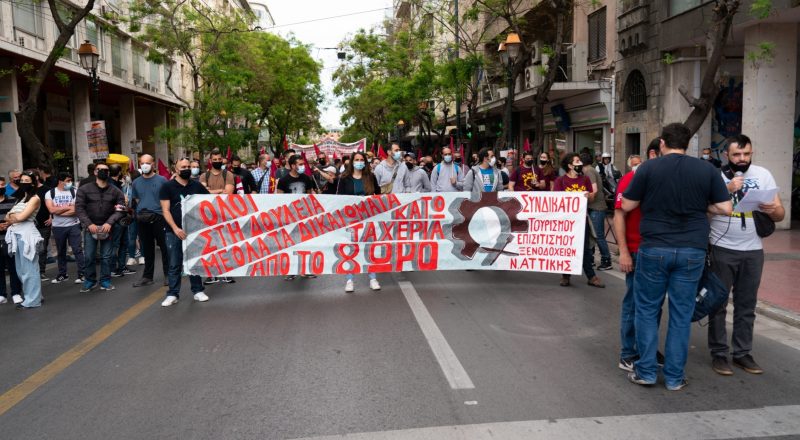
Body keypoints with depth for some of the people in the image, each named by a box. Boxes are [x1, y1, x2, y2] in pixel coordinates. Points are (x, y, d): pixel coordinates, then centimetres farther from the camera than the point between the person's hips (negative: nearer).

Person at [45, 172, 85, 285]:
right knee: (61, 252, 13)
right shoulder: (50, 193, 0)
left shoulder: (74, 192, -3)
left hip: (73, 225, -2)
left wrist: (58, 211, -10)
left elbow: (76, 210, -13)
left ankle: (81, 274, 0)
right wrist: (68, 206, -9)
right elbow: (51, 210, -13)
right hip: (58, 227, 2)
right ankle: (62, 274, 24)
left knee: (77, 250, -4)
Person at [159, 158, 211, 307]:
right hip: (174, 232, -2)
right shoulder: (167, 186, -1)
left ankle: (197, 291, 17)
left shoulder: (197, 185, 7)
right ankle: (172, 294, 9)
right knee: (174, 265, 3)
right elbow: (165, 210, -6)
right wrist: (175, 228, -16)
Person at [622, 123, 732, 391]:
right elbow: (725, 208, 0)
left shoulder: (648, 168, -4)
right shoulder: (708, 170, 1)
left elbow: (627, 206, 0)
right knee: (681, 314, 9)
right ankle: (674, 377, 16)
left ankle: (646, 371, 15)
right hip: (692, 251, 2)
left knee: (647, 310, 12)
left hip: (654, 249, -1)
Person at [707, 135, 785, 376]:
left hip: (753, 251, 3)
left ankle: (742, 353, 22)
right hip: (722, 250, -3)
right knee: (718, 303, 3)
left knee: (747, 305, 11)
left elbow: (780, 213, 3)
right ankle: (719, 353, 13)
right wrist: (728, 189, -23)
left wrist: (773, 209, -20)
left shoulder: (763, 175, 4)